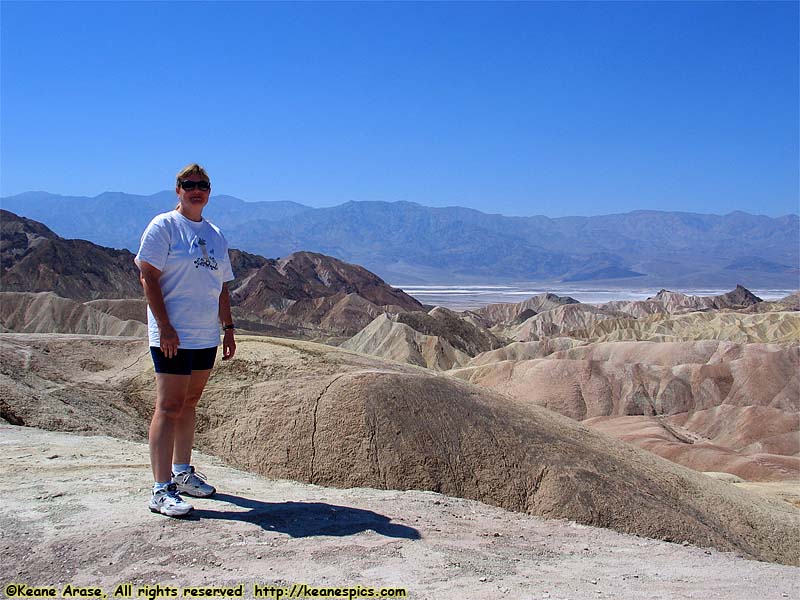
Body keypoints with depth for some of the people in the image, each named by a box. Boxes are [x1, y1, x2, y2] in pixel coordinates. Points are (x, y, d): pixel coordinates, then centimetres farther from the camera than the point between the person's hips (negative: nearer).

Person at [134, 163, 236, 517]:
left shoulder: (215, 234, 16)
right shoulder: (163, 226, -5)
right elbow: (148, 278, -11)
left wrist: (228, 327, 15)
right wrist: (165, 326, -18)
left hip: (206, 336, 7)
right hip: (172, 336, -7)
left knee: (190, 403, 14)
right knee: (169, 407, -8)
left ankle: (182, 472, 27)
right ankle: (161, 490, -5)